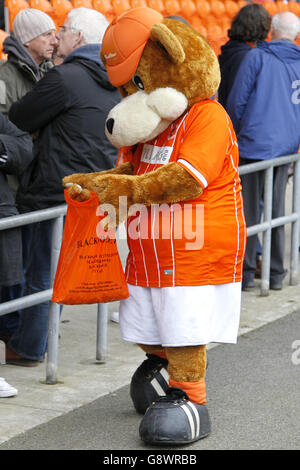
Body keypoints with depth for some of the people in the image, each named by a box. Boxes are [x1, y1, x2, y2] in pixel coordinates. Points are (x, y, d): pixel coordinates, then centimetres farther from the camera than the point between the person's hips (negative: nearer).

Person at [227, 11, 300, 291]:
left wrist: (235, 132, 10)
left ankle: (247, 273, 4)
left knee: (248, 211, 2)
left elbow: (237, 100, -7)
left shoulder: (257, 57, -7)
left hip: (254, 144, -4)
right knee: (276, 211, 12)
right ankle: (276, 274, 16)